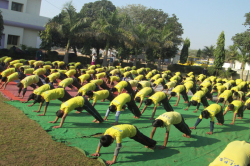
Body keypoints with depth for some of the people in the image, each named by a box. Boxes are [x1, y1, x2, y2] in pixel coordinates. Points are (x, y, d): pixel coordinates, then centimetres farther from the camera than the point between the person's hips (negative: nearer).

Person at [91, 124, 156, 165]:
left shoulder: (118, 134, -46)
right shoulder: (107, 131, -25)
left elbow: (118, 147, -49)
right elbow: (101, 140, -13)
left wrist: (113, 161, -50)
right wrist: (97, 152, -13)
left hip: (133, 130, -6)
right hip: (127, 127, 6)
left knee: (144, 140, 23)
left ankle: (153, 143, 55)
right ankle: (149, 144, 63)